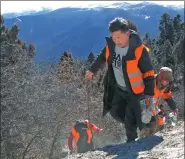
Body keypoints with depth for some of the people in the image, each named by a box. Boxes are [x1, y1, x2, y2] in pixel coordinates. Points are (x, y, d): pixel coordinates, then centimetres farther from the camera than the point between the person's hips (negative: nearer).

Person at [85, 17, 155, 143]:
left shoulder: (139, 50, -28)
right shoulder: (111, 45, -11)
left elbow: (149, 72, -20)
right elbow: (102, 58, 11)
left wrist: (149, 92, -20)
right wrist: (92, 70, 23)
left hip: (134, 90, -6)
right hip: (118, 89, 6)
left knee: (130, 119, -4)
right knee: (116, 112, 14)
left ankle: (131, 141, 15)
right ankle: (136, 123, 36)